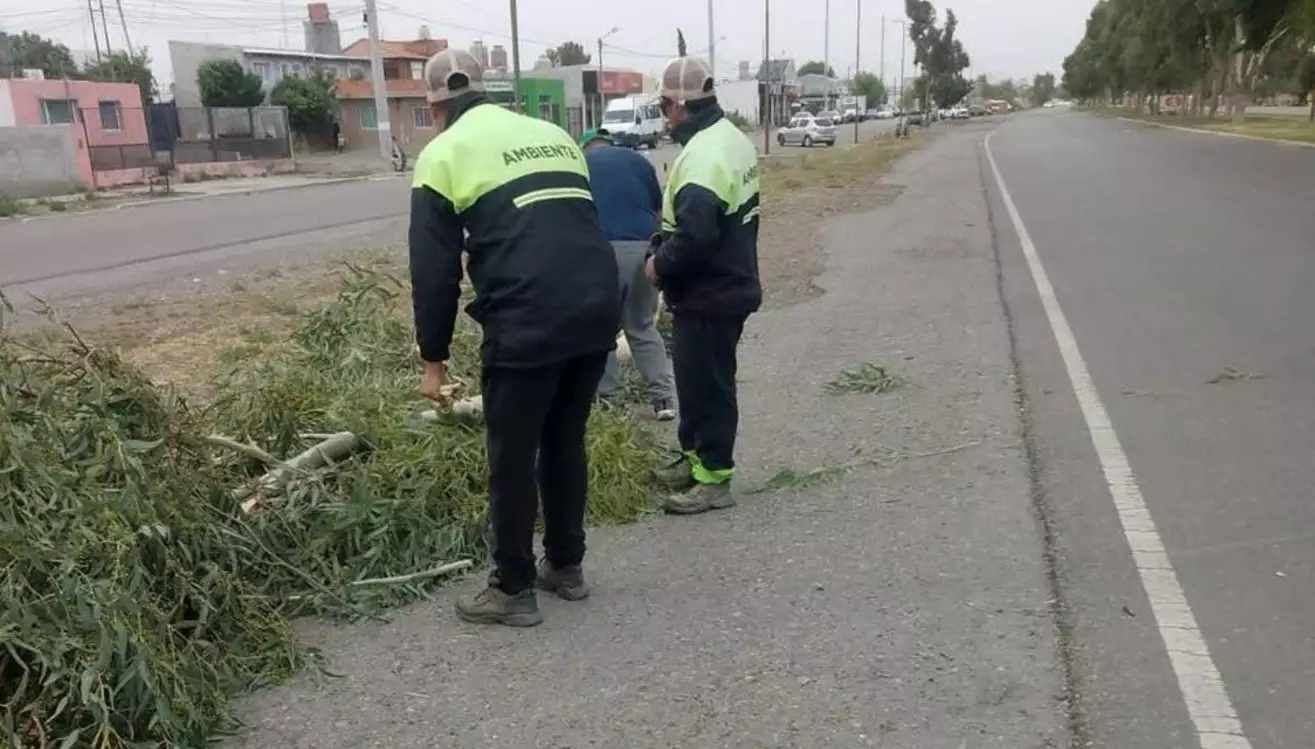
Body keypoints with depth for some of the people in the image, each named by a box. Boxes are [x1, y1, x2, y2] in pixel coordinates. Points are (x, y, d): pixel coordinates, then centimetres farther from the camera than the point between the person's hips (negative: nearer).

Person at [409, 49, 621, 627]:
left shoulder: (444, 154, 5)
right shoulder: (554, 135, 21)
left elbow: (434, 269, 2)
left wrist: (433, 357, 10)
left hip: (528, 325, -6)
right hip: (599, 311, 6)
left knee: (513, 458, 10)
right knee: (566, 443, 21)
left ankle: (513, 591, 23)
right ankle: (566, 567, 34)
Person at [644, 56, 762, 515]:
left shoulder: (703, 156, -24)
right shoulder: (731, 138, 10)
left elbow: (693, 236, -32)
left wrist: (659, 263, -15)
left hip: (707, 296, -10)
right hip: (728, 283, 10)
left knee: (707, 384, 0)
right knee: (696, 378, 20)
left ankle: (715, 478, 12)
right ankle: (695, 456, 33)